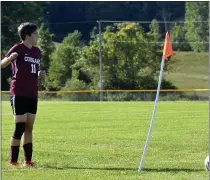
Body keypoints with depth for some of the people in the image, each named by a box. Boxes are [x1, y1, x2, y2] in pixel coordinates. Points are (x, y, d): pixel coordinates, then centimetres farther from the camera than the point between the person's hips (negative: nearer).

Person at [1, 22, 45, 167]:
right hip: (19, 94, -7)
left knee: (29, 128, 8)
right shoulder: (18, 49, -6)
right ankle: (13, 160, -2)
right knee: (20, 126, -9)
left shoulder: (37, 52, 15)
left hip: (32, 94, 7)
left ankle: (28, 160, 12)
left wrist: (40, 73, 4)